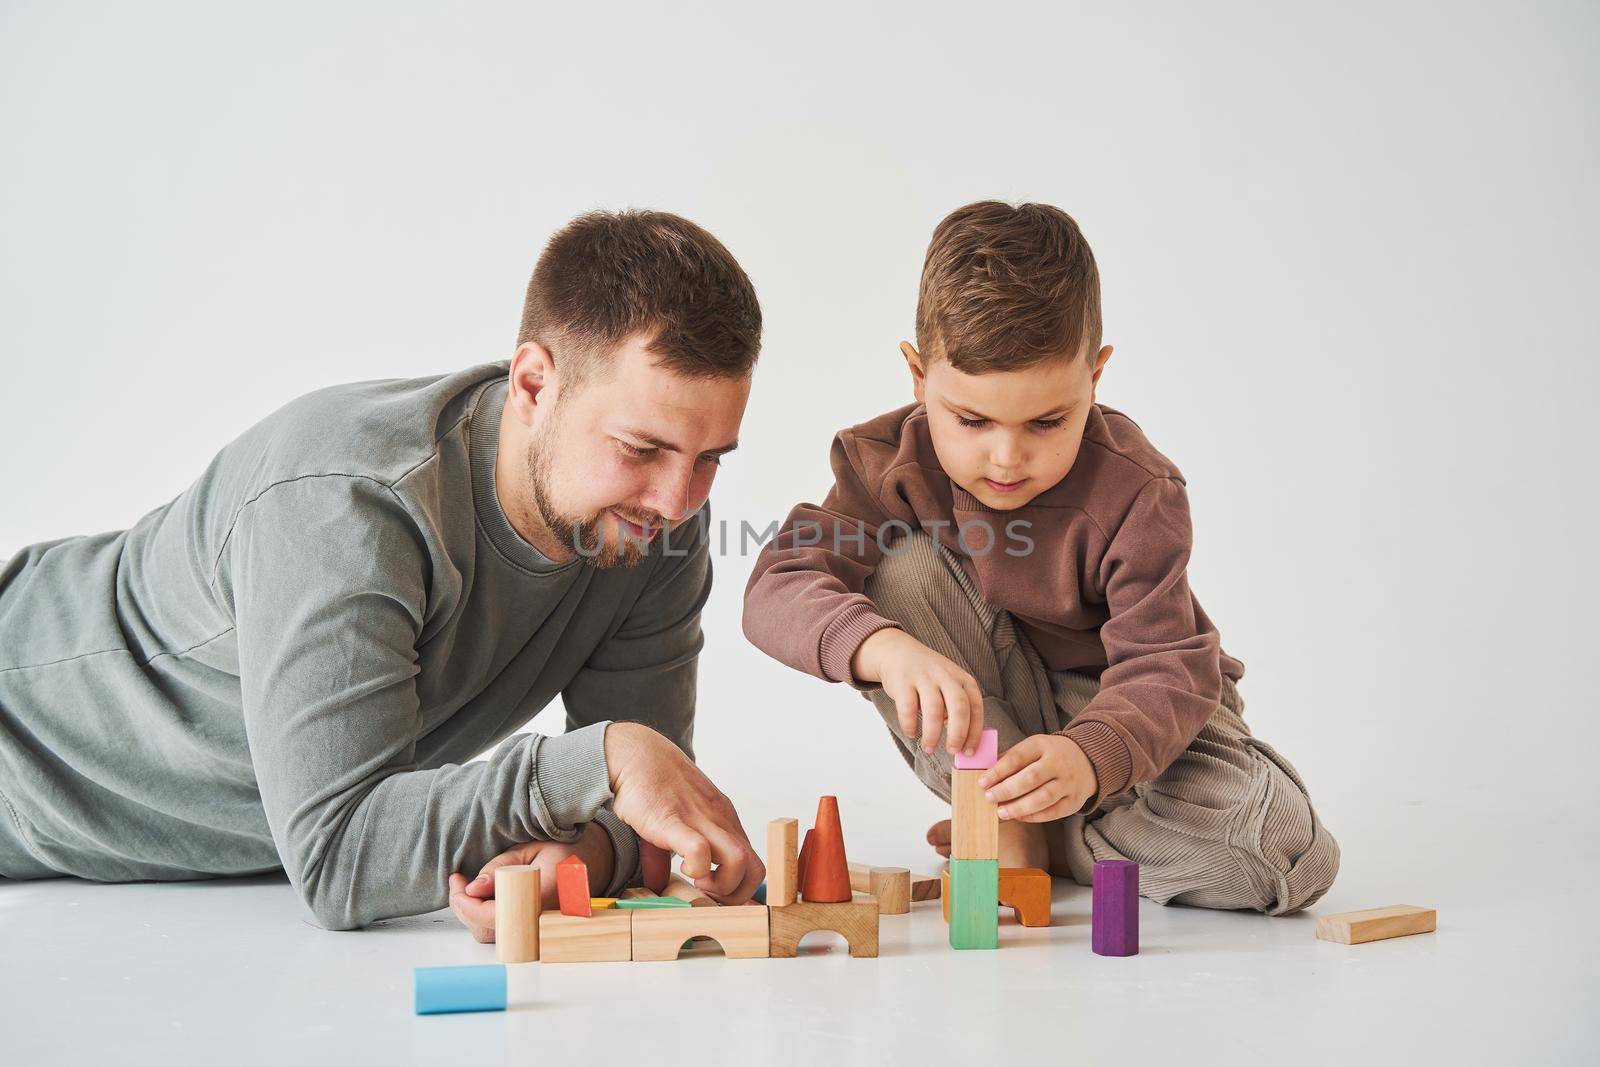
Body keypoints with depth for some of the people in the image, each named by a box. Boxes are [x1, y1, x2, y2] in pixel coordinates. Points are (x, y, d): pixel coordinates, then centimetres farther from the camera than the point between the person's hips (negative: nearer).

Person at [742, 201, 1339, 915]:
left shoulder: (1133, 493, -24)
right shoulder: (890, 463, -18)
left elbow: (1166, 668, -29)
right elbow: (777, 589, -30)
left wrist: (1090, 758, -52)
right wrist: (884, 647, -53)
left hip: (1119, 715, -1)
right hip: (975, 713, 1)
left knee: (1290, 849, -28)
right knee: (896, 567, -27)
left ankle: (1038, 835, -9)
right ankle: (1010, 822, -20)